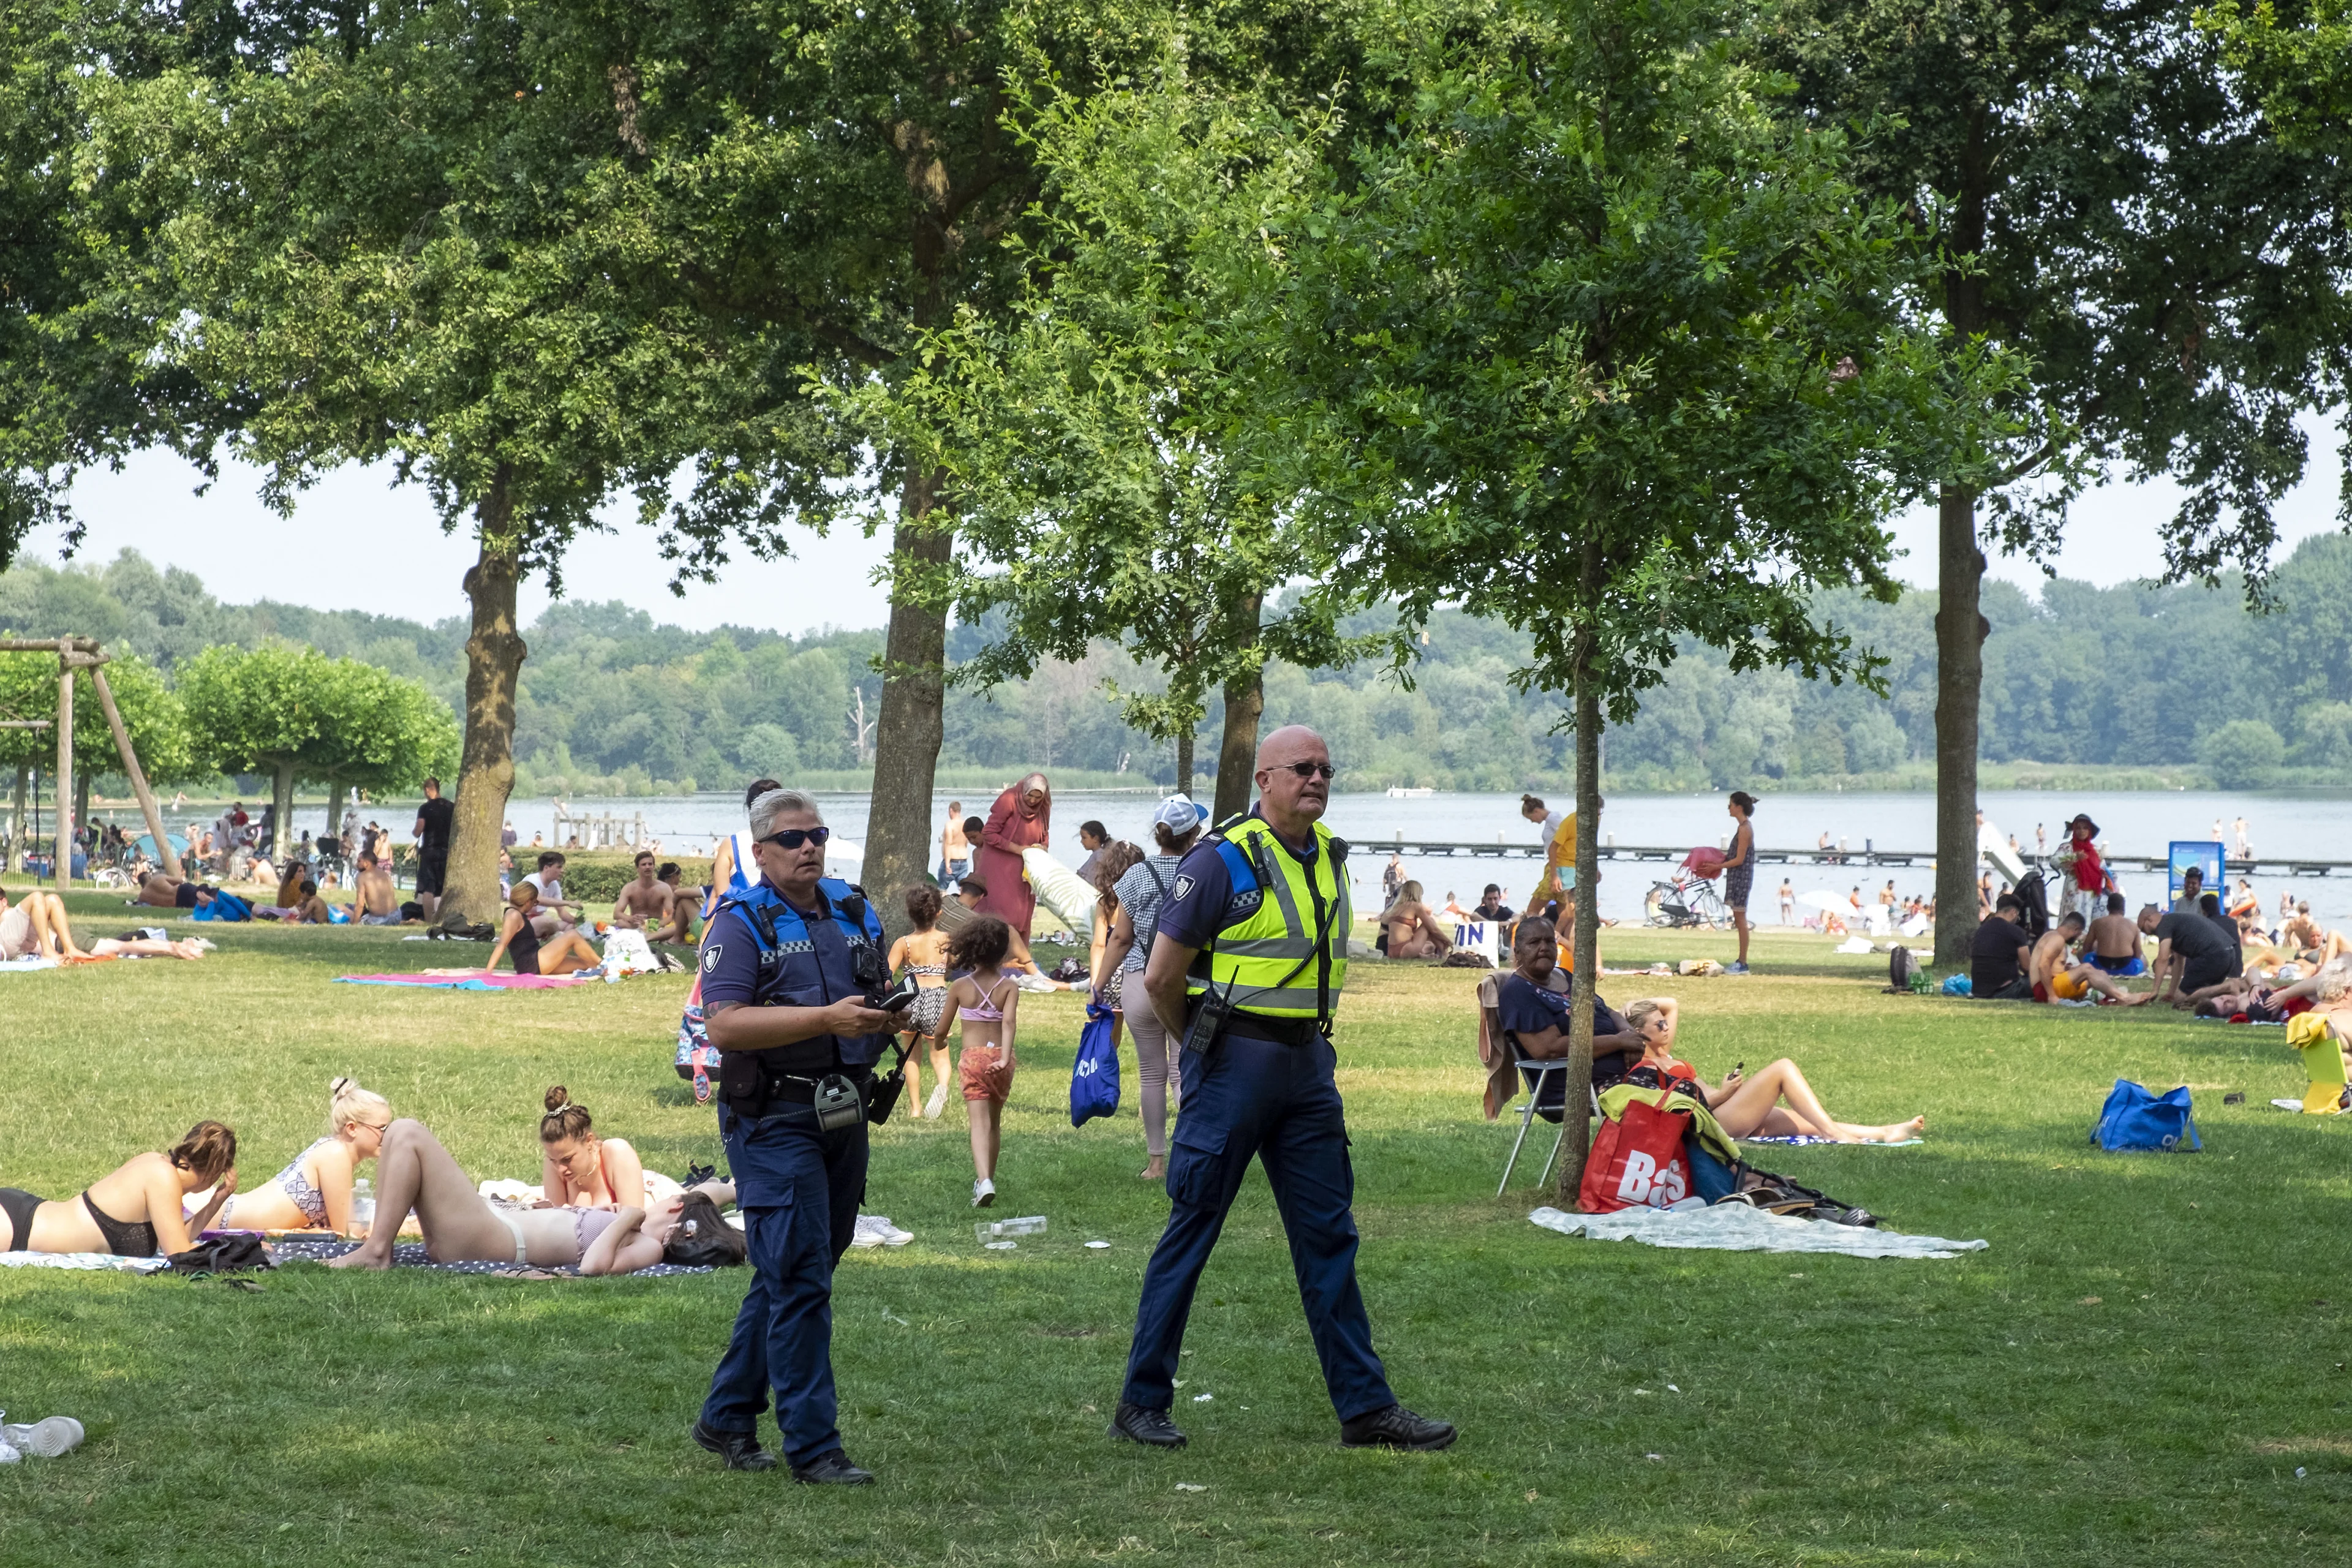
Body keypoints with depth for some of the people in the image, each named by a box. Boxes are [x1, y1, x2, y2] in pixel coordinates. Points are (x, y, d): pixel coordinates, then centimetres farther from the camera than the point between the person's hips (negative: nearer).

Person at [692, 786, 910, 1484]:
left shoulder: (854, 913, 13)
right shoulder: (741, 924, -7)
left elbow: (880, 1002, 25)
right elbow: (727, 1027, -19)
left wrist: (896, 1015, -1)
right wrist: (828, 1018, -27)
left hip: (844, 1117, 7)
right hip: (774, 1121, -7)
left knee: (788, 1278, 14)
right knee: (798, 1280, -9)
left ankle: (726, 1419, 27)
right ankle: (812, 1446, -6)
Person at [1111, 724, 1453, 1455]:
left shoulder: (1330, 856, 10)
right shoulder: (1224, 859, -12)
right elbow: (1162, 977, -10)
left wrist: (1310, 1046, 16)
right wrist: (1206, 1046, 3)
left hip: (1308, 1065, 7)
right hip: (1234, 1064, -7)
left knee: (1330, 1236, 7)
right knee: (1191, 1232, 0)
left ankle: (1365, 1406, 11)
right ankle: (1142, 1401, 9)